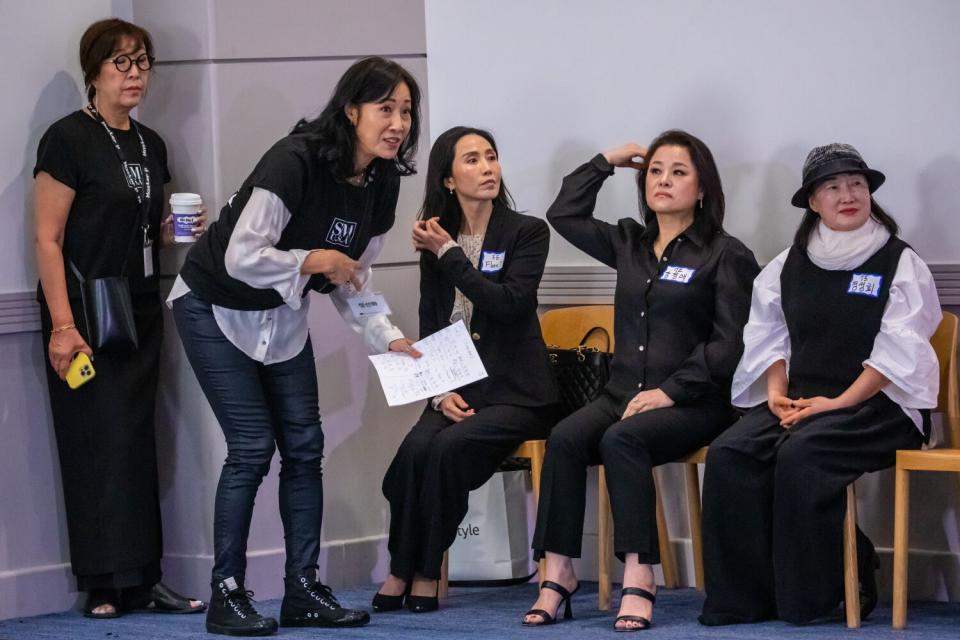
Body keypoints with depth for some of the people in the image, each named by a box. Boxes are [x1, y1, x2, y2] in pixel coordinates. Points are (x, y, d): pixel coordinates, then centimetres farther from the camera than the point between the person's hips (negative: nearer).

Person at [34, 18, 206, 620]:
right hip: (87, 314, -7)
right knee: (99, 441, -8)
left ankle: (144, 579, 8)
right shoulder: (69, 139, -8)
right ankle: (105, 586, -5)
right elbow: (48, 238, -12)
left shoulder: (150, 144, 14)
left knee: (138, 442, 6)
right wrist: (62, 325, -20)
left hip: (141, 313, 7)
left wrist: (178, 230, 2)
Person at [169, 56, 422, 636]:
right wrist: (318, 260, -24)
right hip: (217, 307, -7)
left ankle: (303, 590, 10)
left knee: (304, 446, 2)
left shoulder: (381, 184, -5)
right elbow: (242, 258, -33)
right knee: (253, 447, -11)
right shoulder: (296, 162, -29)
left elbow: (354, 278, 4)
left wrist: (388, 337, -9)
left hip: (282, 316, 7)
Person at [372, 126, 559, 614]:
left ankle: (425, 574, -20)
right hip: (456, 389, 3)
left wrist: (450, 254, -12)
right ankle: (401, 570, -19)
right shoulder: (434, 241, 11)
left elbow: (510, 304, -15)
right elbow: (429, 328, 12)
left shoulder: (527, 232, 0)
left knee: (448, 446, -30)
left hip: (514, 391, -3)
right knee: (417, 447, -28)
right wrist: (441, 391, -4)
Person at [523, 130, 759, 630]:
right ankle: (557, 574, -29)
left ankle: (638, 580, -38)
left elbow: (731, 343, -7)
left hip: (693, 402, -5)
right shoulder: (629, 244, 18)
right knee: (565, 437, -25)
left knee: (620, 440, -34)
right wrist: (607, 162, 20)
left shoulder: (726, 255, 1)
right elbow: (564, 215, 23)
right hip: (623, 395, 5)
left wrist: (671, 390, -15)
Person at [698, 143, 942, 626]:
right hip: (800, 402, 5)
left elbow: (899, 353, -8)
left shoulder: (899, 264, 0)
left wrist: (839, 402, -17)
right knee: (729, 454, -23)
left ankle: (814, 594, -19)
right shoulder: (789, 266, 14)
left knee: (800, 454, -34)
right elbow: (769, 337, 14)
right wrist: (777, 391, -6)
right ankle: (744, 596, -20)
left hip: (877, 406, -5)